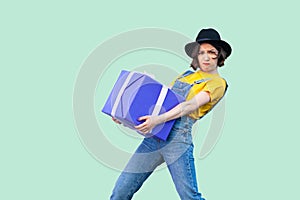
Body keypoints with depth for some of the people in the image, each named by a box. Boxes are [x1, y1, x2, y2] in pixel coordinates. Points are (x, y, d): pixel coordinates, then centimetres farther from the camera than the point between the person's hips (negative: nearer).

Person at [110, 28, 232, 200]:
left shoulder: (218, 82, 3)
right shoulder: (186, 75, 24)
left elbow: (191, 105, -12)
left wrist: (158, 119, -26)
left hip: (178, 136, -6)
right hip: (154, 135, 6)